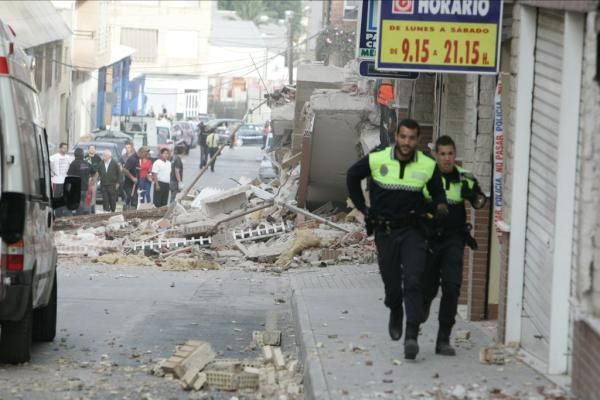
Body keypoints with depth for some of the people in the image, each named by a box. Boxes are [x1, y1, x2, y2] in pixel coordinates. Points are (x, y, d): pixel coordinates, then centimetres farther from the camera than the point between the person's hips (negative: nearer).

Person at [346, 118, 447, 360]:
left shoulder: (428, 166, -7)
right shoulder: (377, 159, -8)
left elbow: (437, 191, 11)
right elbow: (352, 176, 11)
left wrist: (440, 205, -12)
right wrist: (361, 207, 9)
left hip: (413, 231, -1)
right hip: (385, 230, 1)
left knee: (413, 281, -15)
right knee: (391, 283, 11)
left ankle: (412, 336, -19)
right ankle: (395, 316, 42)